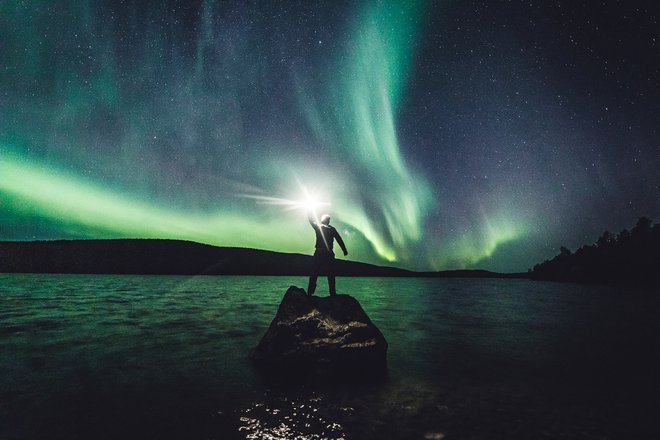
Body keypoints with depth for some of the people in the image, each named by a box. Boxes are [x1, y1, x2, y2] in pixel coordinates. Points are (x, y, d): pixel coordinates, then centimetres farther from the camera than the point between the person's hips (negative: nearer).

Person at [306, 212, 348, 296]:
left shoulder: (318, 227, 0)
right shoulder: (332, 229, 4)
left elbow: (311, 219, 12)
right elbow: (339, 240, 6)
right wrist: (345, 251, 11)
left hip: (318, 254, 0)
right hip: (329, 254, 1)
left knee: (314, 275, 3)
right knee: (331, 275, 6)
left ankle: (310, 293, 0)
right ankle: (333, 293, 5)